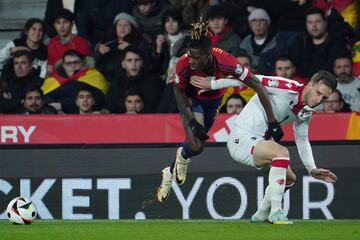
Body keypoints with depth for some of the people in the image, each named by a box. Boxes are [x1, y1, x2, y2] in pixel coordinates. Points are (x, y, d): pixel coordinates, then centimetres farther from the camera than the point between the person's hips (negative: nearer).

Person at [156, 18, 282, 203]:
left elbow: (257, 85, -34)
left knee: (197, 144, 11)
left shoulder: (225, 62, -39)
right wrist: (192, 121, -24)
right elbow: (178, 91, -16)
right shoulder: (184, 64, -37)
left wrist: (272, 122, -36)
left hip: (213, 100, 2)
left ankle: (171, 172, 42)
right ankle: (183, 157, 19)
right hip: (191, 99, -1)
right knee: (195, 146, -18)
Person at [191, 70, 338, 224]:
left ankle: (261, 216, 35)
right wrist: (212, 85, -13)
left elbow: (302, 140, 17)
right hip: (242, 138, -10)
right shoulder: (288, 87, -21)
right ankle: (275, 213, -29)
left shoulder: (306, 112, 5)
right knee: (282, 152, -31)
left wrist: (312, 169, 5)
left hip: (260, 142, 10)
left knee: (289, 178, 16)